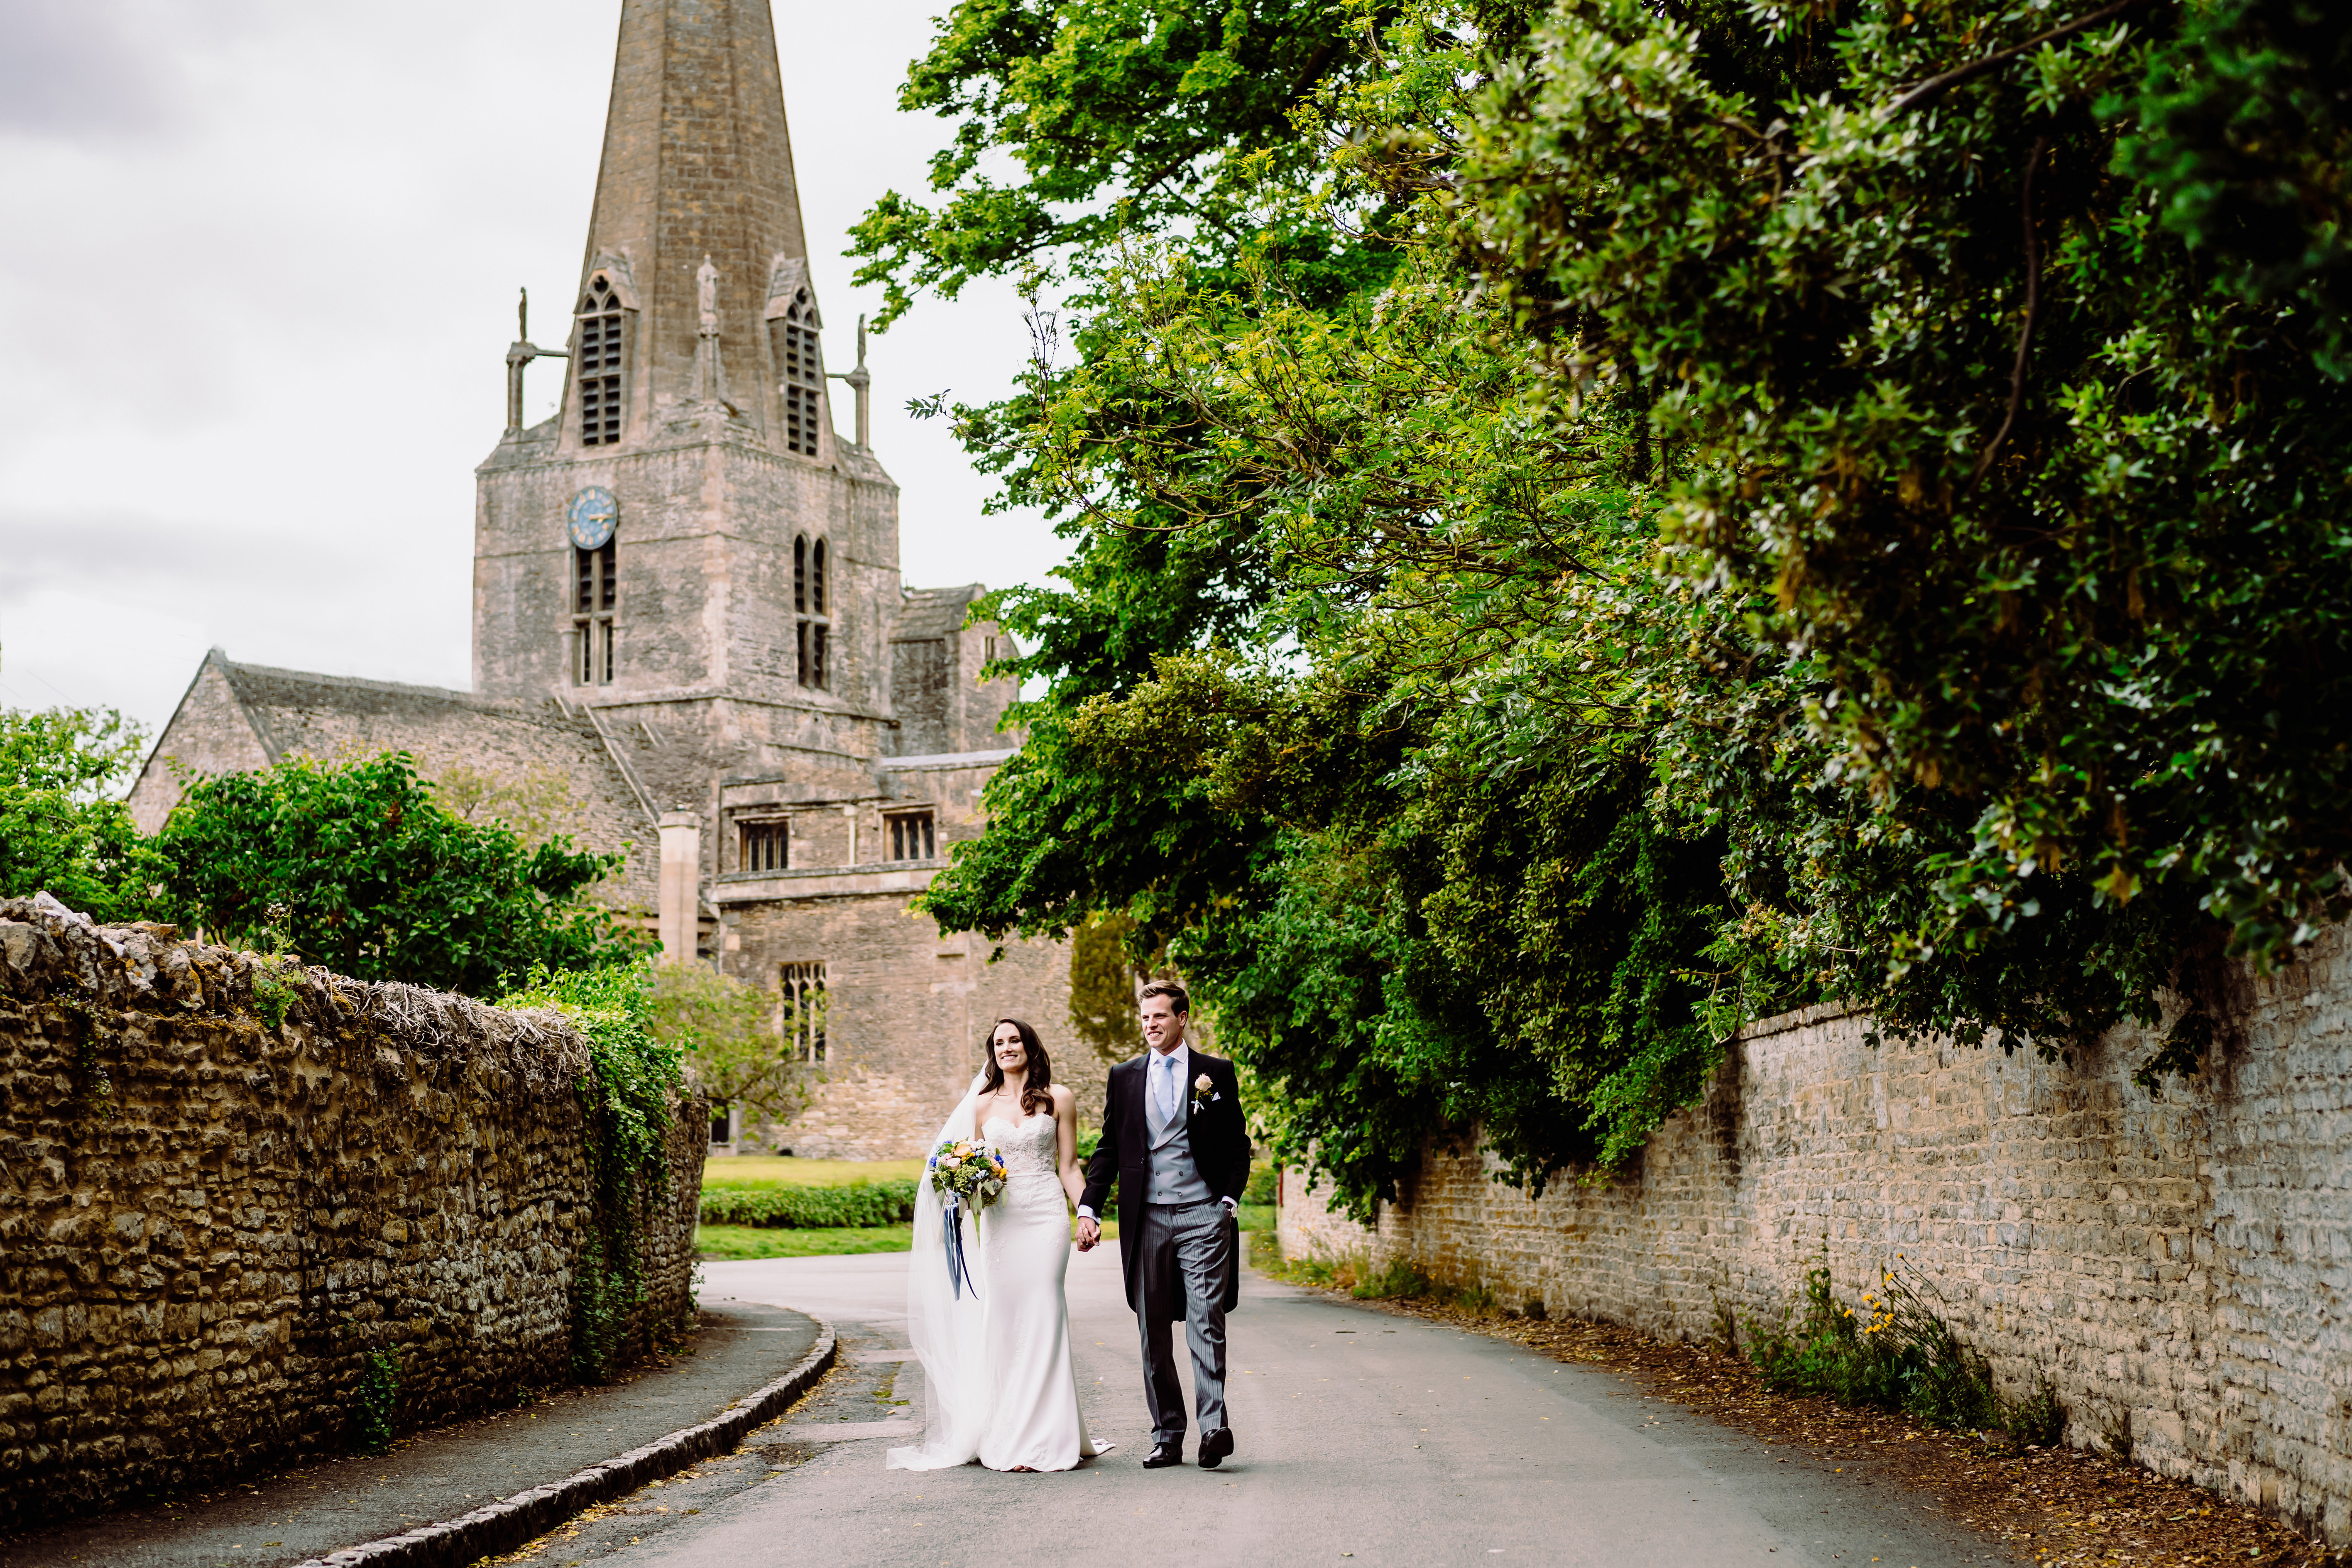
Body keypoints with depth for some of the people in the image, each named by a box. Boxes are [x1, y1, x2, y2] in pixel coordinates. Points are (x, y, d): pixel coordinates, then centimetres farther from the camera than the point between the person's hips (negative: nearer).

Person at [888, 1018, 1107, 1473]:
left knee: (1042, 1315, -8)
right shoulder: (982, 1104, 12)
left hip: (1046, 1216, -2)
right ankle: (1005, 1435, 5)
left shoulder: (1058, 1099, 5)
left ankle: (1044, 1437, -5)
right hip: (999, 1218, 3)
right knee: (1002, 1318, 0)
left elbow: (1068, 1166, 6)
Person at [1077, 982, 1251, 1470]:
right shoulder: (1124, 1077, 12)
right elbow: (1108, 1149, 12)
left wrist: (1229, 1200, -3)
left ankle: (1215, 1426, -17)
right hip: (1146, 1219, 3)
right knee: (1153, 1333, 5)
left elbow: (1238, 1145, 8)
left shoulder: (1216, 1073, 6)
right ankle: (1167, 1437, 10)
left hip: (1203, 1214, -3)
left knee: (1206, 1324, -13)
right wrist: (1088, 1209, 3)